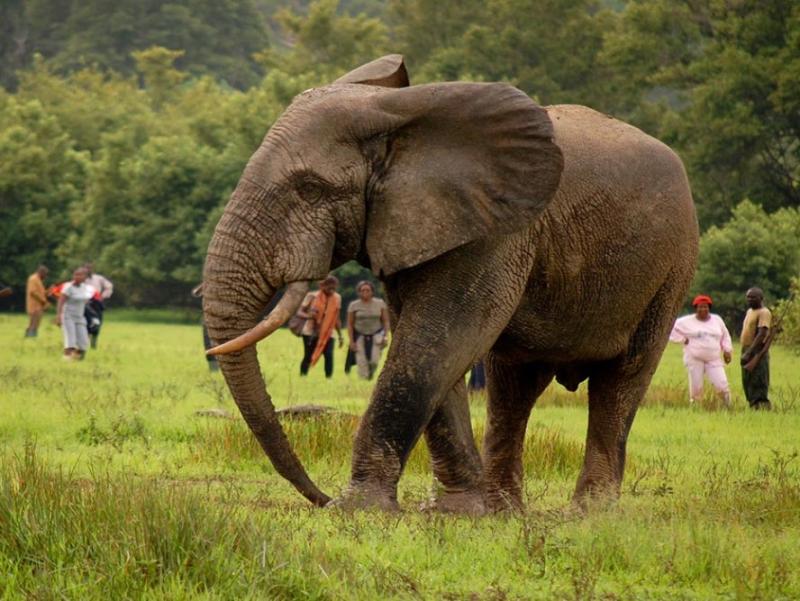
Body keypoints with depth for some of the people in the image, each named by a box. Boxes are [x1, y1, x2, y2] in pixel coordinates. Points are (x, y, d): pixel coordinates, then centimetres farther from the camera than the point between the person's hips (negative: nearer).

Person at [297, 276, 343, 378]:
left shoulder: (336, 298, 2)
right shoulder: (312, 296, -8)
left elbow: (336, 318, 12)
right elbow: (300, 312, -8)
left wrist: (340, 335, 10)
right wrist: (308, 316, -30)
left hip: (327, 334, 2)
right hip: (310, 332, -2)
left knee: (329, 355, -16)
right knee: (308, 357, -1)